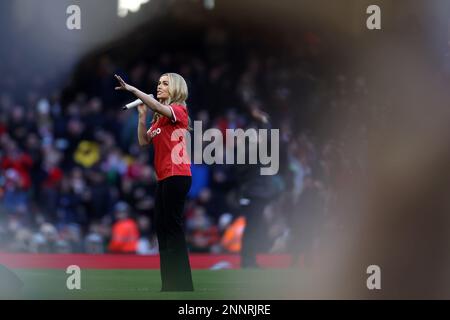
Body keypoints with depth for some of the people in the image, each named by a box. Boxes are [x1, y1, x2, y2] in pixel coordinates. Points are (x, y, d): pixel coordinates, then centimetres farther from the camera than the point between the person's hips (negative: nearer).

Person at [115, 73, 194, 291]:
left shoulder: (179, 110, -6)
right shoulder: (159, 117, 17)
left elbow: (159, 107, -26)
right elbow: (144, 141, 11)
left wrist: (132, 90, -31)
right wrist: (142, 115, 1)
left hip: (177, 175, -9)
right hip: (164, 176, 9)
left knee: (173, 227, -9)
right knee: (161, 226, 9)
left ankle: (182, 285, -8)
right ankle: (170, 284, 12)